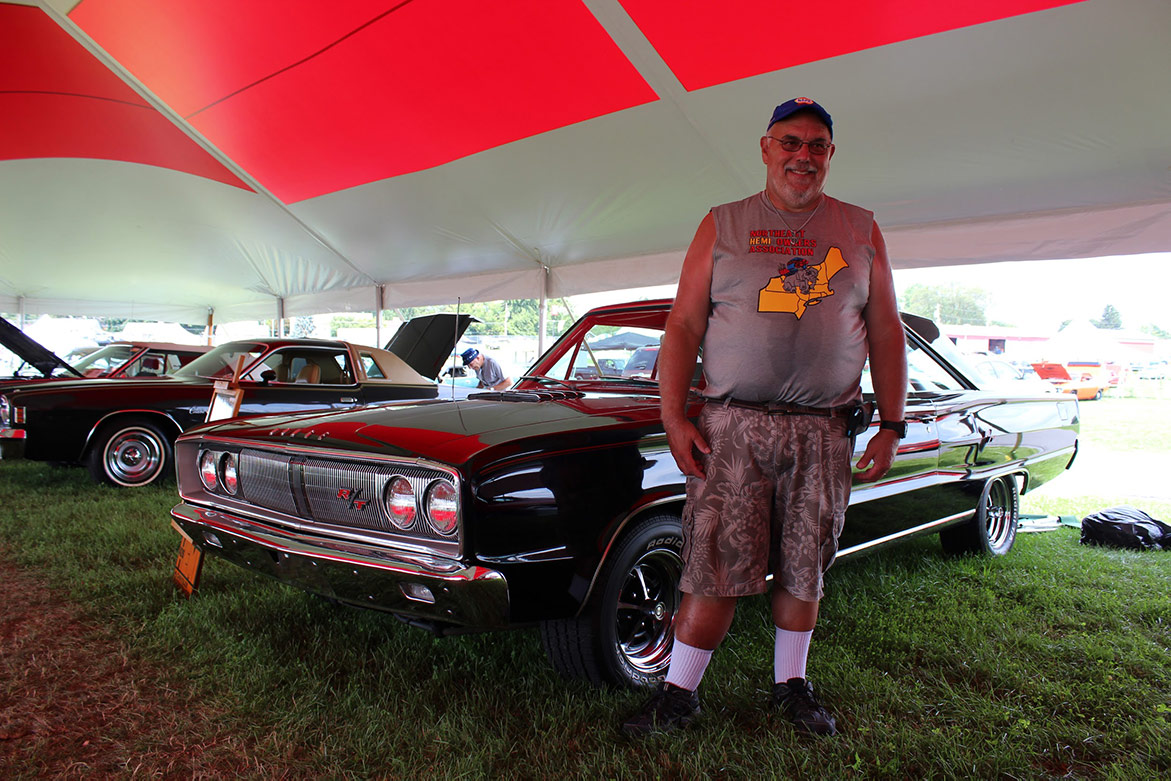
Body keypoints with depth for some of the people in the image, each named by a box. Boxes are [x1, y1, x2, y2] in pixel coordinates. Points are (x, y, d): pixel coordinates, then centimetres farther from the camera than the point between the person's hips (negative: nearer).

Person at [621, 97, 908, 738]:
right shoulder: (721, 226, 7)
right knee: (715, 569, -3)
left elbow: (887, 335, 11)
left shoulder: (861, 232, 12)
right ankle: (678, 693, 12)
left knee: (804, 570, 9)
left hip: (824, 432, 2)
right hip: (731, 426, -2)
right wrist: (673, 418, -6)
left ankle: (790, 684, 28)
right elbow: (682, 326, 3)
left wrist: (891, 426, 4)